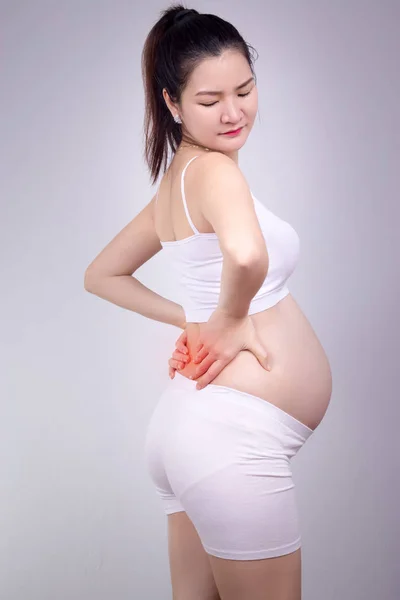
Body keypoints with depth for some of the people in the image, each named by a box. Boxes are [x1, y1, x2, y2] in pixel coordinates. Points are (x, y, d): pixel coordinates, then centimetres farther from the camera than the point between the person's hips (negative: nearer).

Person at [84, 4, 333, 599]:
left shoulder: (175, 179, 14)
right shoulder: (215, 169, -13)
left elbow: (101, 274, 26)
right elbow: (247, 256, -36)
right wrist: (229, 319, -15)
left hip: (186, 422, 9)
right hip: (233, 433, -9)